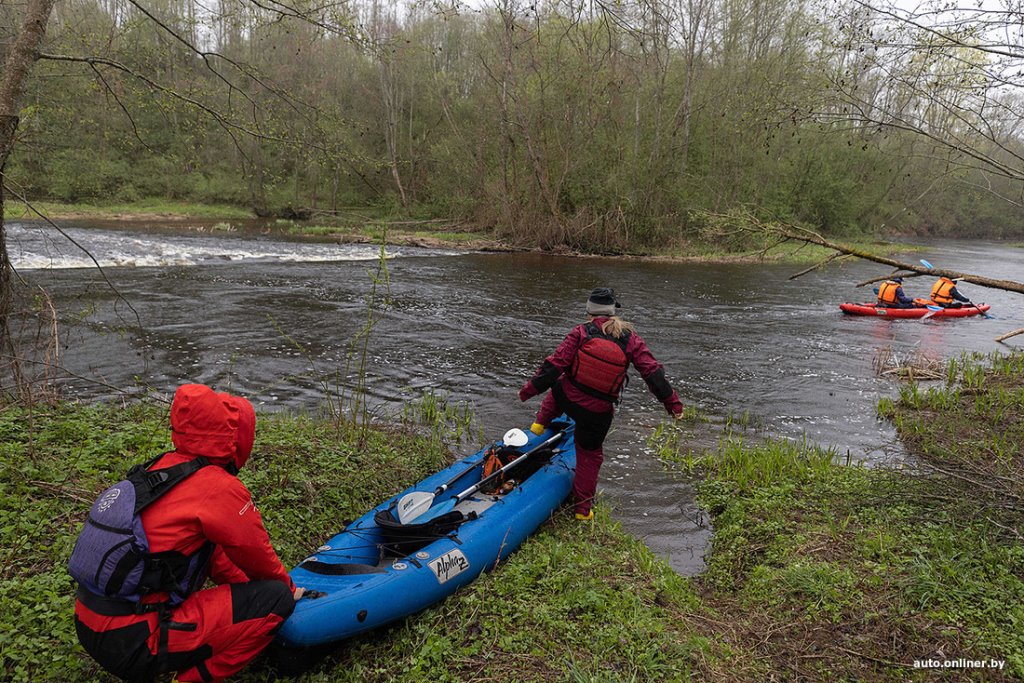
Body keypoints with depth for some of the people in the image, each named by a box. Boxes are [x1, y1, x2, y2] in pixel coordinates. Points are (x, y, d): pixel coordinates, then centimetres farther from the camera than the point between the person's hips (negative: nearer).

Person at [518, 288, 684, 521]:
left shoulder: (580, 332, -10)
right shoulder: (630, 338, -7)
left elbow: (555, 364, -13)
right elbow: (653, 372, -7)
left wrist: (531, 388, -4)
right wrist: (672, 402, 2)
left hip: (567, 399, 0)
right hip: (598, 412, 0)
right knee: (590, 455, 19)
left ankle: (541, 423, 52)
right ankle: (582, 508, 27)